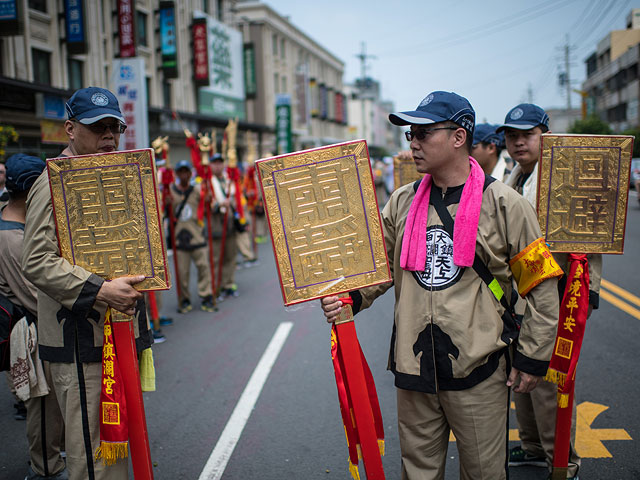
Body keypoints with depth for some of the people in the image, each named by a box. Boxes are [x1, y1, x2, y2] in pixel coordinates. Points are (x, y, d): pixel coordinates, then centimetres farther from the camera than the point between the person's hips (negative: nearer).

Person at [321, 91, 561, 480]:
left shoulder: (503, 204, -7)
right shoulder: (402, 202, 5)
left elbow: (542, 287, -3)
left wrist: (532, 358, -3)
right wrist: (350, 296, -9)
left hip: (478, 371, -3)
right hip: (414, 364, 4)